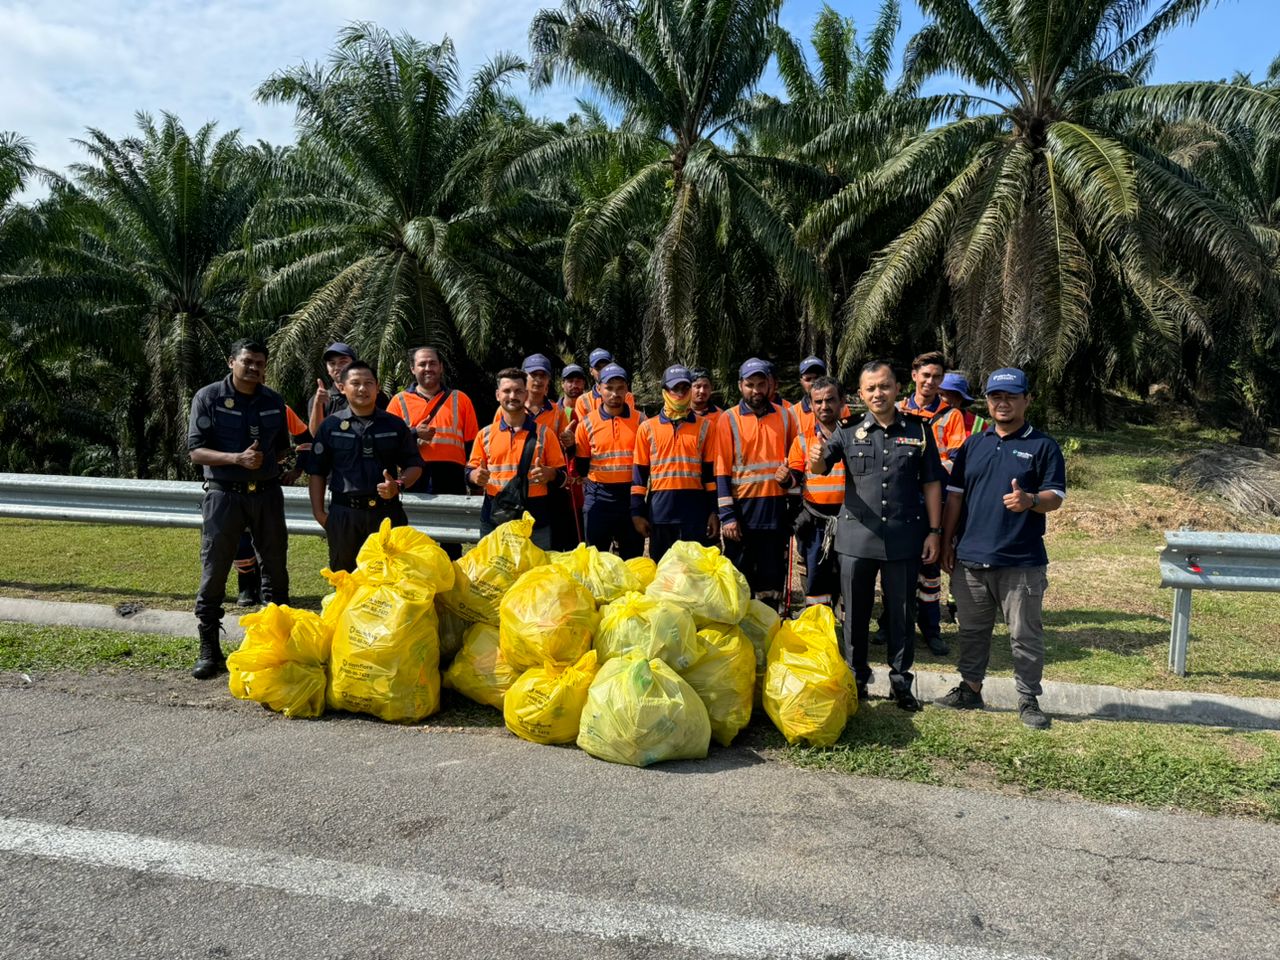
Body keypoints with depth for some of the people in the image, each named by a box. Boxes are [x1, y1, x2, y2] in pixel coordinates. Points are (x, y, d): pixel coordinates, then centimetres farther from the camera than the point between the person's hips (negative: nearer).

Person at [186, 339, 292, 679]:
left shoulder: (274, 401, 7)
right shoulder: (208, 398, -4)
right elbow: (196, 451, -9)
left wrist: (267, 459, 2)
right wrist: (237, 458, -21)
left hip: (267, 493, 4)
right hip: (224, 494, -3)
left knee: (276, 569, 13)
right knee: (213, 574, -1)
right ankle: (209, 651, 11)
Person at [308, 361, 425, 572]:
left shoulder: (395, 425, 6)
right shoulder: (330, 426, 5)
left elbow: (414, 465, 9)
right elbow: (318, 472, 7)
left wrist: (399, 485, -11)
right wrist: (319, 512, 1)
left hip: (387, 512, 0)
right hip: (344, 514, 0)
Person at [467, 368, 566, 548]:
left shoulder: (544, 433, 3)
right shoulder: (485, 434, 8)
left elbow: (561, 474, 5)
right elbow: (470, 471, 12)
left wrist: (549, 474, -16)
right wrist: (476, 476, -10)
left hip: (535, 519, -1)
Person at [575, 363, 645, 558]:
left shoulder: (639, 420, 2)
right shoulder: (587, 423, 1)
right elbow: (581, 469, 5)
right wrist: (571, 448, -12)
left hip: (631, 495, 1)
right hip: (598, 497, 0)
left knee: (632, 559, 10)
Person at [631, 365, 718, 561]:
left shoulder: (704, 426, 7)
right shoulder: (648, 427, 6)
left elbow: (711, 471, 6)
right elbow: (640, 473, 6)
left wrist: (714, 511, 1)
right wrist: (637, 512, 0)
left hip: (695, 507, 0)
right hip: (660, 508, 1)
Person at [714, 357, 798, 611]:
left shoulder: (785, 416, 7)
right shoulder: (728, 419, -2)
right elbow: (722, 470, -5)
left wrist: (790, 474, -5)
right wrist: (727, 515, -11)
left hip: (776, 509, 3)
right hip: (742, 508, -2)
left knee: (772, 578, 8)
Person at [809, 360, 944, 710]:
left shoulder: (918, 431, 3)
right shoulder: (849, 432, 2)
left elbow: (932, 484, 6)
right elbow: (820, 466, -8)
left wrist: (934, 531, 2)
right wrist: (816, 459, -33)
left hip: (904, 537, 0)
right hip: (857, 537, 0)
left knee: (901, 613, 9)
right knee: (856, 613, 9)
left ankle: (901, 680, 24)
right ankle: (856, 677, 24)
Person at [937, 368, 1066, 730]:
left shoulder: (1043, 446, 0)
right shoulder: (973, 445, 11)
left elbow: (1056, 497, -5)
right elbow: (955, 496, 11)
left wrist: (1031, 500, -28)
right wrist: (947, 544, 6)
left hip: (1022, 562, -4)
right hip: (971, 558, 4)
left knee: (1025, 635, 4)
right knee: (972, 630, 15)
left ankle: (1029, 699, 17)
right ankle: (970, 689, 28)